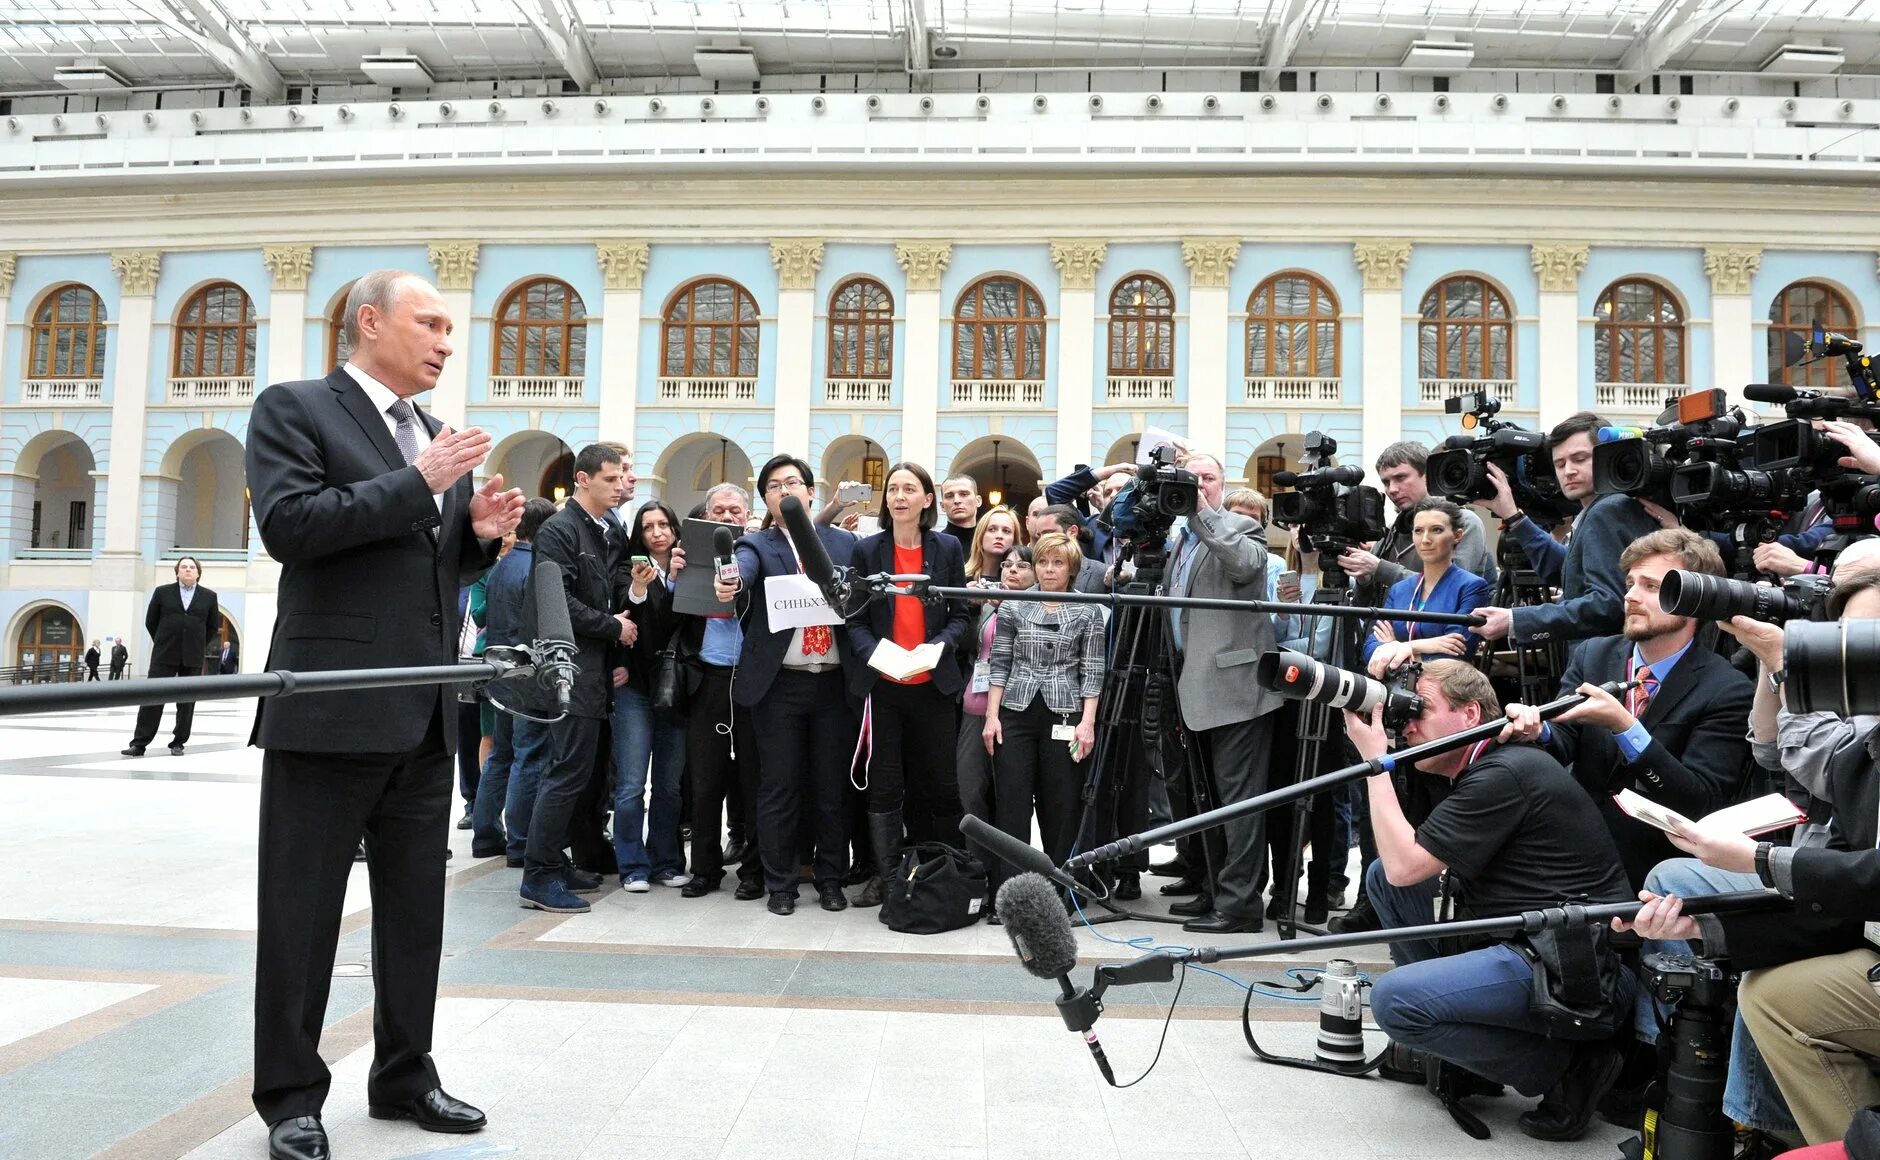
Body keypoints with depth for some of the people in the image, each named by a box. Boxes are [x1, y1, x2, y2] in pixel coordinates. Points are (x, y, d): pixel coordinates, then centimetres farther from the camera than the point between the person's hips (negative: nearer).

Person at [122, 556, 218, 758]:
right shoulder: (162, 592, 5)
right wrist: (163, 642, 9)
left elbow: (213, 626, 12)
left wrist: (199, 645, 8)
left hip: (192, 658, 1)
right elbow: (150, 621, 11)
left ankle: (178, 743, 13)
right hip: (164, 656, -1)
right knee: (152, 699, -2)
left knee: (186, 703, 4)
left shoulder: (209, 596, 6)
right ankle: (139, 743, 1)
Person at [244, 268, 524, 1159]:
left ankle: (403, 1076, 27)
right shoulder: (294, 409, -3)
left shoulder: (437, 438, 17)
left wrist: (480, 532, 0)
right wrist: (416, 484, -18)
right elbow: (287, 524, -18)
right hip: (330, 708, -7)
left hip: (425, 714, 7)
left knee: (415, 909, 14)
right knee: (302, 911, 6)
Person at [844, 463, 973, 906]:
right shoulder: (867, 550, 3)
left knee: (940, 782, 7)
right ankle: (886, 873, 16)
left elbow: (961, 615, 4)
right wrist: (872, 651, -16)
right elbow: (855, 618, 2)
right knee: (884, 782, 5)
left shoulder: (947, 549, 3)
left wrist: (938, 646, -14)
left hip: (933, 684, 0)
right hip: (881, 684, 0)